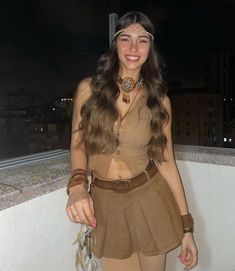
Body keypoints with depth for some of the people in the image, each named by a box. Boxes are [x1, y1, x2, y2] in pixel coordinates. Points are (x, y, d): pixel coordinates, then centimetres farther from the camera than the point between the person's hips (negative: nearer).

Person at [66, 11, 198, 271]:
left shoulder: (159, 99, -4)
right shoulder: (88, 88, -5)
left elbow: (166, 161, -3)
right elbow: (78, 145, 1)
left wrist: (186, 226, -2)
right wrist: (77, 185, -20)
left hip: (150, 198, 1)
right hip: (104, 204, 0)